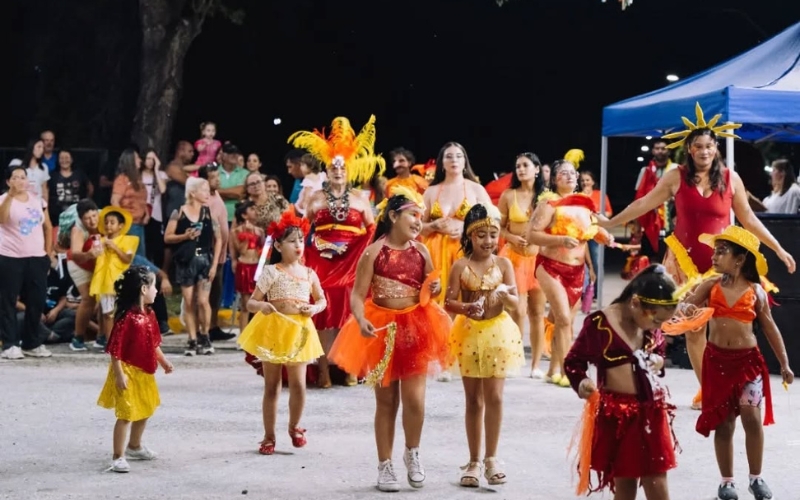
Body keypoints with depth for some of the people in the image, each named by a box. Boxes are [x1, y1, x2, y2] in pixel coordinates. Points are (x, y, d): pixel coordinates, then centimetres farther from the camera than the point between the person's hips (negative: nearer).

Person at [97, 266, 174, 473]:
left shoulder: (149, 315, 5)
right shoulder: (126, 317, -23)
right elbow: (115, 349, -23)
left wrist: (163, 361, 12)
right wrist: (119, 374, -24)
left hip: (144, 372, 9)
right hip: (129, 371, -9)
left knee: (145, 411, 22)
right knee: (126, 414, -8)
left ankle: (134, 446, 40)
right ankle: (118, 457, -3)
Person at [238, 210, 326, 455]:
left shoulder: (309, 273, 3)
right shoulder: (271, 272, -8)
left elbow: (322, 300, 18)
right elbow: (251, 303, -9)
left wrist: (314, 308, -4)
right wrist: (262, 305, -31)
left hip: (298, 331, 3)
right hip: (273, 330, -2)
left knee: (298, 384, -1)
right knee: (272, 386, 6)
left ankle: (294, 426, 26)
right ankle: (269, 436, 15)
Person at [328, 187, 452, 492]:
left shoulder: (421, 252, 2)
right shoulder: (374, 251, -9)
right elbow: (358, 295, -12)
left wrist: (435, 290, -8)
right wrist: (362, 321, -30)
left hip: (415, 328, 2)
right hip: (382, 329, -2)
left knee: (414, 399, -9)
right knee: (386, 402, 7)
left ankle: (412, 453, 17)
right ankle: (385, 466, 17)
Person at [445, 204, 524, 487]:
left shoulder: (503, 264, -1)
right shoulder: (461, 266, -3)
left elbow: (515, 304, -3)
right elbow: (449, 302, -5)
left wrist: (505, 296, -25)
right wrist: (466, 308, -25)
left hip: (498, 332, 0)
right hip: (469, 333, 0)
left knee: (494, 397, -5)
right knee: (474, 400, 7)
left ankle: (491, 458, 6)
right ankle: (474, 461, 15)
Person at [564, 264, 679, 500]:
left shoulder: (651, 327, 2)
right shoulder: (600, 323, -16)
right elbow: (573, 362, -8)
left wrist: (659, 361, -1)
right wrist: (581, 383, -27)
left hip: (651, 410, 5)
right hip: (616, 413, -4)